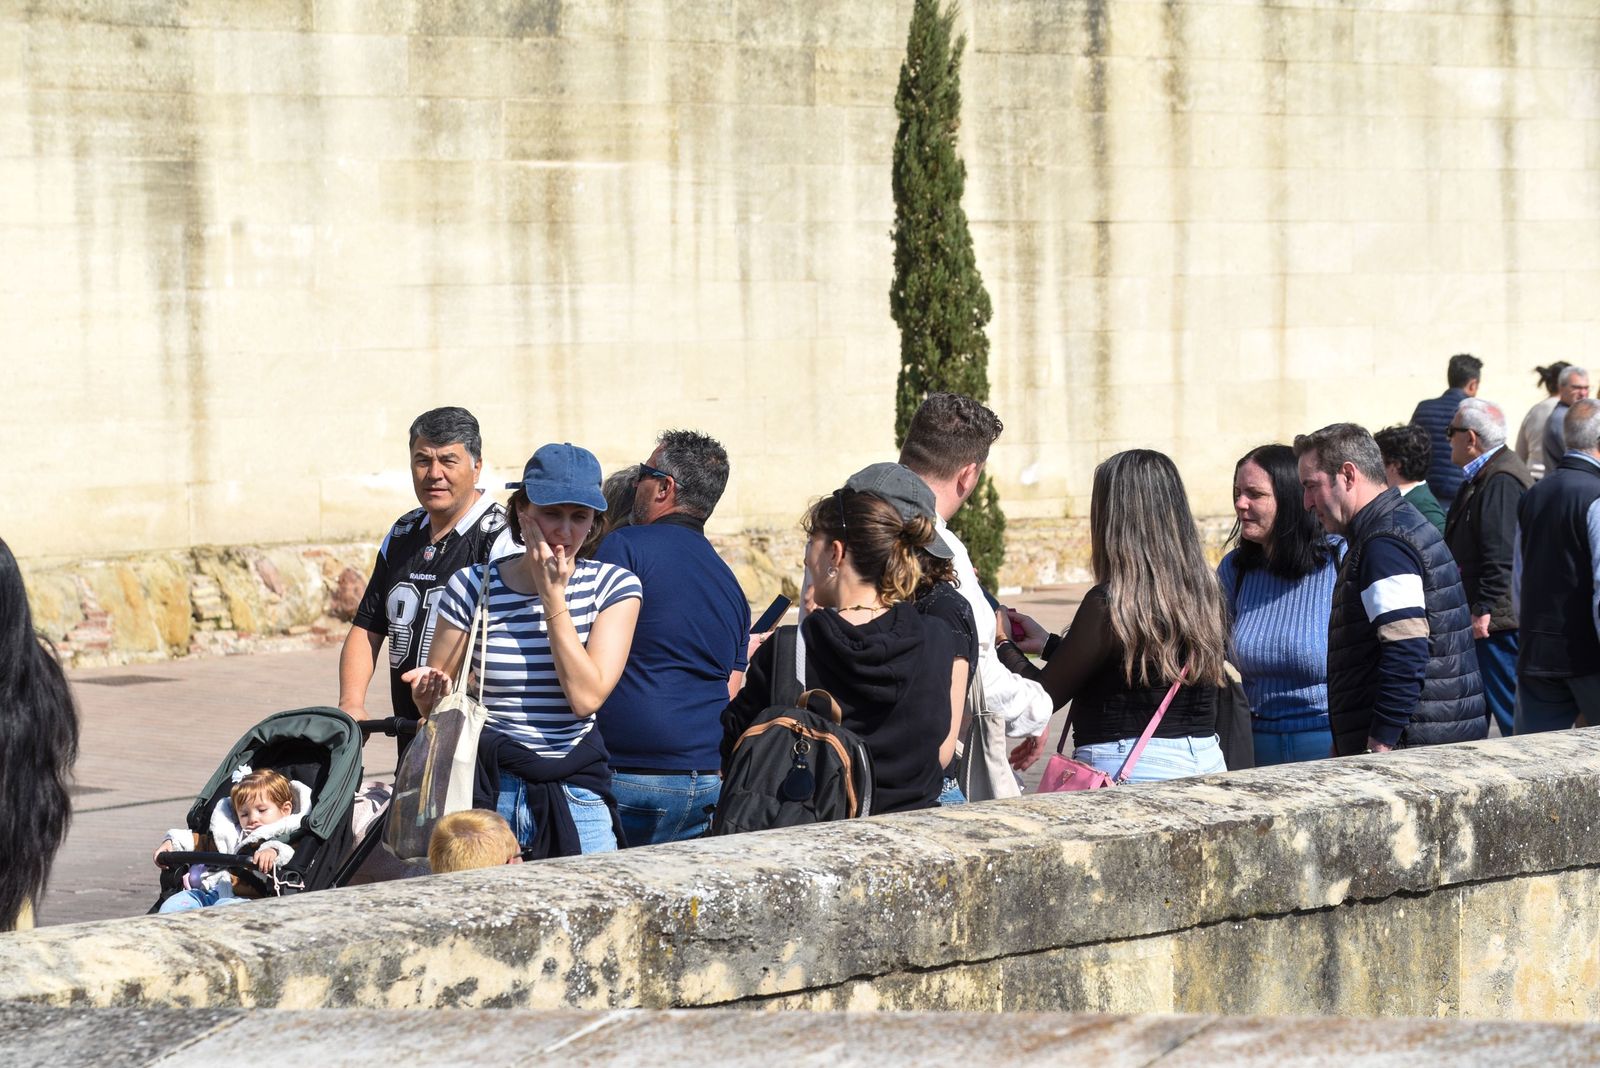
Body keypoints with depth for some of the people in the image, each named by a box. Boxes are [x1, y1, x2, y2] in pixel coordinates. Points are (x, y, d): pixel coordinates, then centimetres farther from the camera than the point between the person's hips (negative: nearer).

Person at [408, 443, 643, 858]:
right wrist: (430, 692, -15)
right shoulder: (474, 586, 0)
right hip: (486, 787, 0)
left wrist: (553, 597, -11)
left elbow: (587, 697, -14)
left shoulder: (613, 585, -1)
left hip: (576, 791, 0)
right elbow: (435, 699, 9)